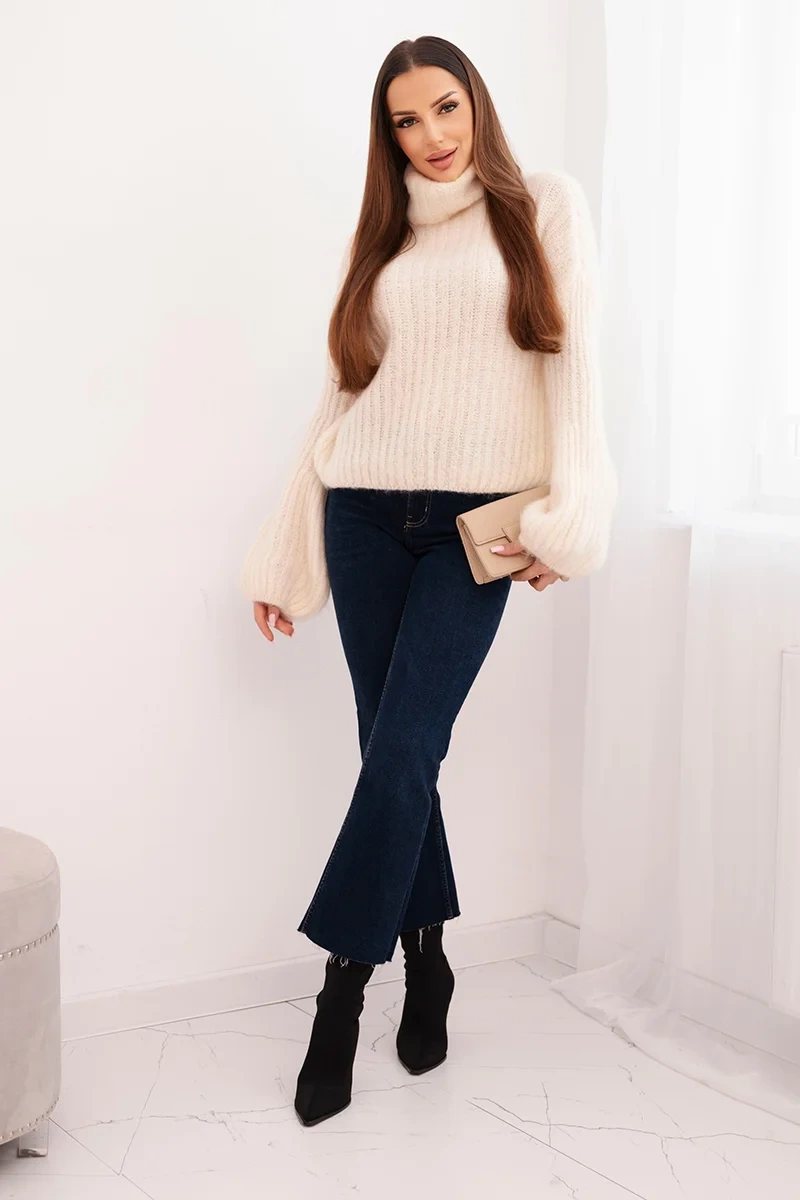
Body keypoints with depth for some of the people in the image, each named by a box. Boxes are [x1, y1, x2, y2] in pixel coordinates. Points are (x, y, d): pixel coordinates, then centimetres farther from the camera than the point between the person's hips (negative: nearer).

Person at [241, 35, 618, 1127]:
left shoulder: (546, 208, 7)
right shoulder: (380, 235, 15)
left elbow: (574, 364, -1)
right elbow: (342, 394, 14)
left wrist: (566, 516, -12)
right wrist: (285, 552, 12)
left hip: (475, 521, -3)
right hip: (366, 515, 3)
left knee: (402, 752, -10)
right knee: (397, 756, 4)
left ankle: (342, 989, -1)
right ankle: (426, 961, 18)